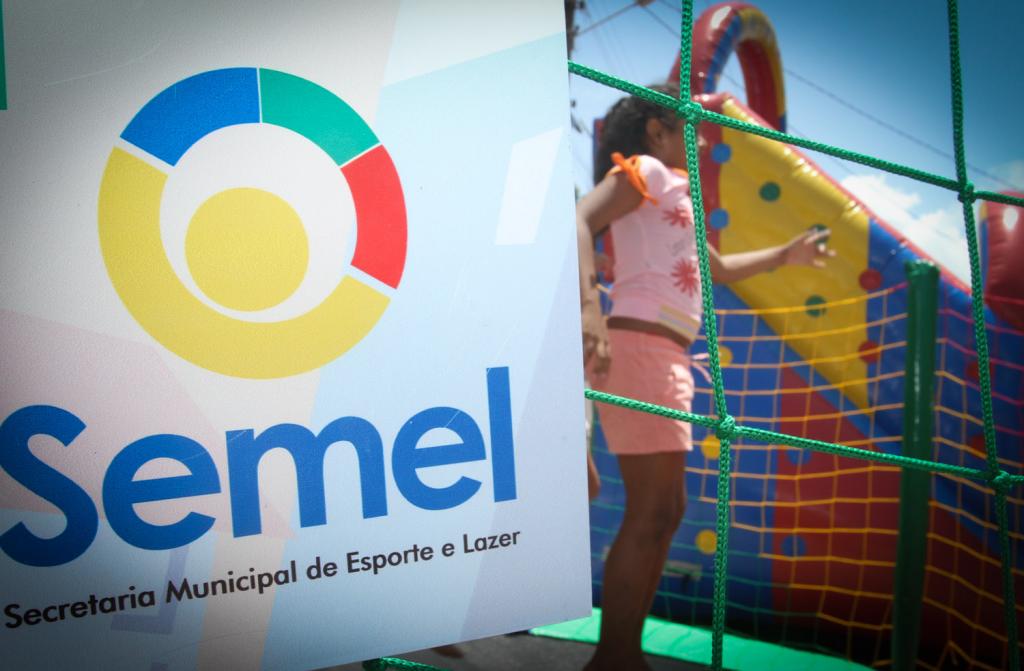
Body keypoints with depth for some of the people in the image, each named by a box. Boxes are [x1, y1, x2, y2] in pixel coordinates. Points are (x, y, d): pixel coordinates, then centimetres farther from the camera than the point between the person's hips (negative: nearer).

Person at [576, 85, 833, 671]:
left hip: (667, 358, 10)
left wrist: (787, 254, 41)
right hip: (640, 348, -10)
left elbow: (716, 269, 41)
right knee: (652, 513, -9)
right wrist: (590, 311, -34)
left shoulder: (674, 192, 27)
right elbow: (579, 221, -20)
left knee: (666, 510, 11)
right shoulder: (642, 168, 0)